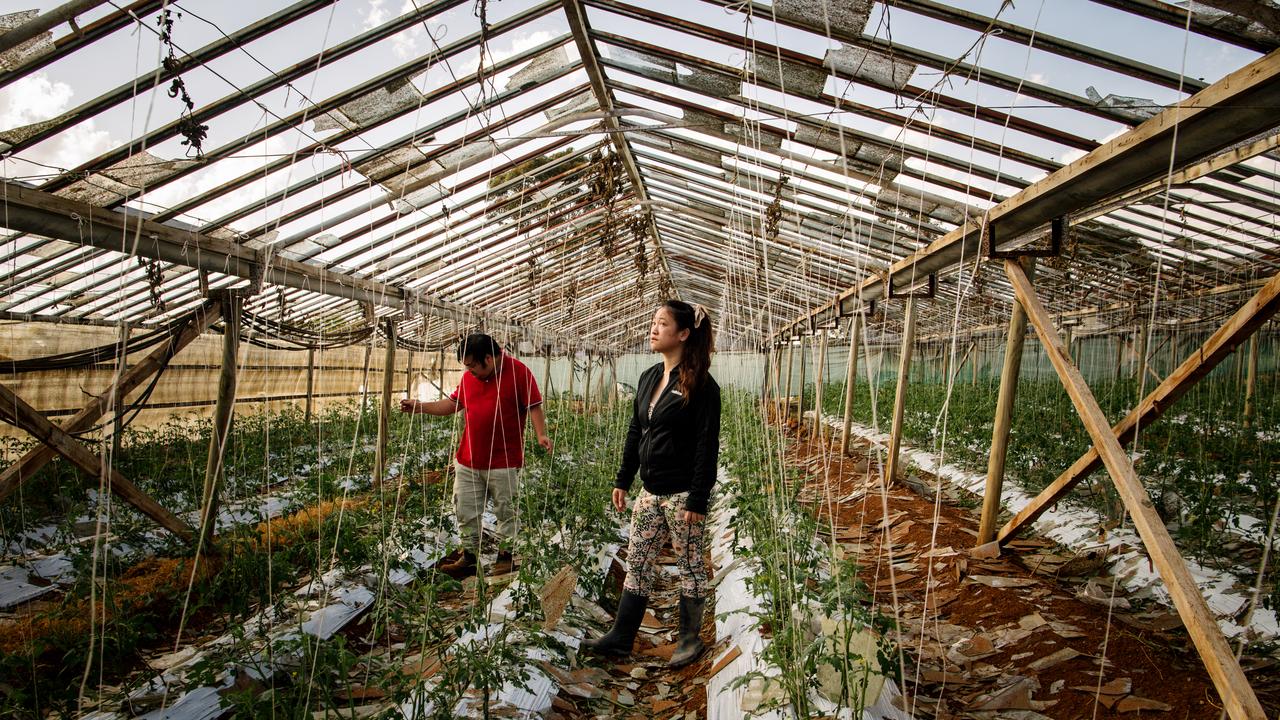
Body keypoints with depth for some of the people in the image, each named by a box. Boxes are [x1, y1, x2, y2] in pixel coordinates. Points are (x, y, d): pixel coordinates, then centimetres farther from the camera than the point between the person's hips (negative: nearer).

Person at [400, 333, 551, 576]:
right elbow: (453, 403, 18)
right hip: (468, 460, 6)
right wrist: (420, 406, 9)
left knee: (506, 512, 6)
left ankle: (506, 556, 21)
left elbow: (534, 407, -10)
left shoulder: (519, 372, -9)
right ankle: (469, 554, 26)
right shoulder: (469, 376, 9)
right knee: (465, 511, 11)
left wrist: (541, 434, -24)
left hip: (503, 463, -6)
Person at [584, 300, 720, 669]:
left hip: (682, 493, -7)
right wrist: (623, 480, 12)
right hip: (651, 490, 7)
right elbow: (635, 431, 14)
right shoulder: (649, 378, 8)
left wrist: (697, 500, -18)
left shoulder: (701, 385, -14)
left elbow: (708, 445, -16)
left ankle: (691, 638, 25)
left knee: (691, 566, 9)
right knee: (637, 563, 13)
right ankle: (620, 637, 24)